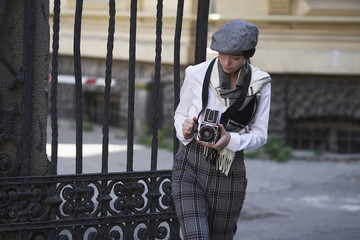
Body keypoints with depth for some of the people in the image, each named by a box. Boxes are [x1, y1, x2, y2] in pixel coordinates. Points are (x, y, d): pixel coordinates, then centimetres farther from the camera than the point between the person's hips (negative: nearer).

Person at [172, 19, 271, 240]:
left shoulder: (260, 83, -1)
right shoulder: (197, 74, -3)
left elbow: (260, 135, 1)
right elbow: (180, 114, 10)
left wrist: (230, 140, -19)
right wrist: (185, 128, -14)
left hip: (229, 173, 2)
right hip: (190, 167, -1)